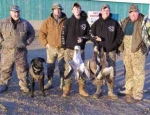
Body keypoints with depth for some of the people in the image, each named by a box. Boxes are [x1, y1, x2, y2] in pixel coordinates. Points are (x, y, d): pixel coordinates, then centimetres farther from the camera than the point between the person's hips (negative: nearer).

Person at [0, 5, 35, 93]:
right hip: (7, 51, 0)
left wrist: (27, 42, 7)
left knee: (23, 69, 5)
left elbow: (32, 33, 17)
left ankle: (24, 85, 16)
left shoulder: (25, 23, 4)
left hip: (21, 52, 1)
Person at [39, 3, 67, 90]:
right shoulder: (48, 21, 2)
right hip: (51, 48, 1)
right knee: (50, 66, 9)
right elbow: (42, 33, 4)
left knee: (62, 66, 5)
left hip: (63, 48, -1)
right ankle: (50, 82, 21)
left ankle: (62, 84, 15)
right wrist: (46, 43, -4)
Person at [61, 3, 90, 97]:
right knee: (68, 69, 0)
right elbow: (63, 34, 2)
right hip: (69, 50, -1)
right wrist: (64, 46, -3)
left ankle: (81, 89, 16)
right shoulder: (68, 22, 3)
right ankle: (67, 89, 9)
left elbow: (89, 35, 12)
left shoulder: (85, 22, 7)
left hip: (80, 50, 1)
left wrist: (83, 38, -8)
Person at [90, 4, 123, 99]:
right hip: (99, 51, 0)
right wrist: (96, 41, -8)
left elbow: (120, 35, 7)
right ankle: (98, 90, 16)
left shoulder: (114, 23, 3)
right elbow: (91, 35, 10)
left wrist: (115, 45, -2)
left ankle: (111, 91, 14)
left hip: (111, 51, 0)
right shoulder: (96, 23, 5)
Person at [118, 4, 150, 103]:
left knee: (138, 73, -2)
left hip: (138, 51, -6)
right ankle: (128, 90, 31)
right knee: (129, 71, 17)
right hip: (127, 51, 6)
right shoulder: (125, 22, 10)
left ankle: (137, 95, 4)